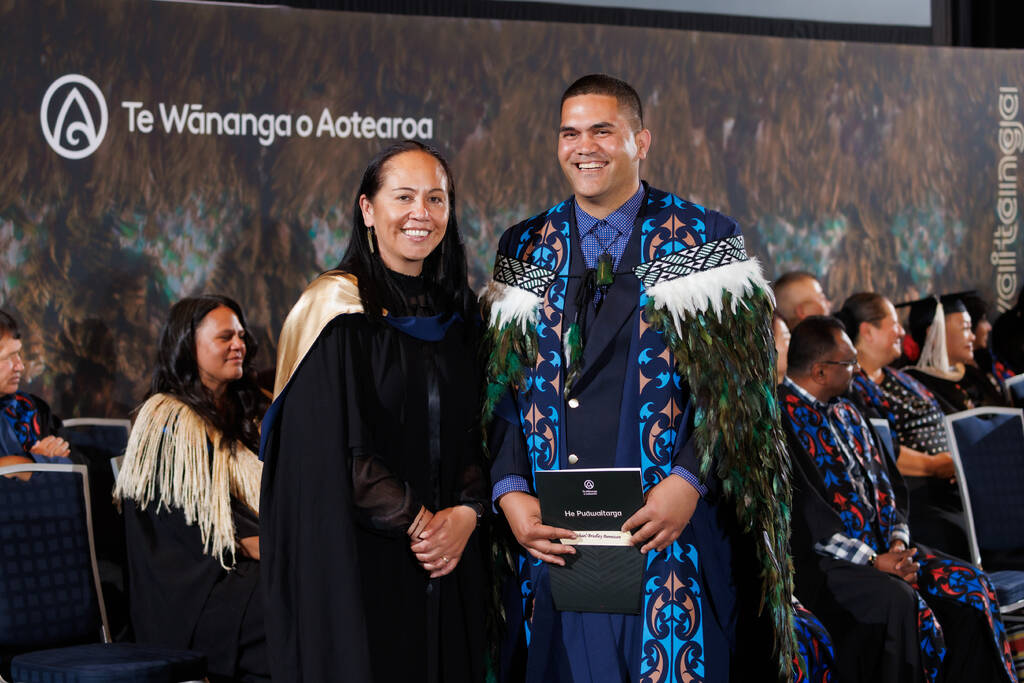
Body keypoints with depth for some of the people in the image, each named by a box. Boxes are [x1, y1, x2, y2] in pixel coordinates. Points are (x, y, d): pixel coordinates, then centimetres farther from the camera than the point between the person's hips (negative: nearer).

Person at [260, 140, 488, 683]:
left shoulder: (457, 315, 11)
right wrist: (419, 521, -11)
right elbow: (334, 454, -14)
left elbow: (478, 434, 10)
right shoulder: (337, 310, -8)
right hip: (356, 564, -5)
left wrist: (465, 514, -7)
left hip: (449, 565, 6)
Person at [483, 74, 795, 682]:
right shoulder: (523, 251, 12)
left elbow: (738, 386, -3)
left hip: (671, 534, -2)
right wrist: (511, 492, -7)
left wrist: (689, 483, -16)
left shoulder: (704, 241, 3)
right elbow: (500, 384, 8)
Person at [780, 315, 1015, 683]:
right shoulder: (781, 421, -12)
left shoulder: (846, 415, 18)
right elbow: (804, 512, -18)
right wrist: (872, 561, -20)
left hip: (879, 546, 9)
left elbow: (887, 485, 17)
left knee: (971, 586, -7)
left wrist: (898, 542, -2)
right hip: (817, 558, -9)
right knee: (896, 599, -33)